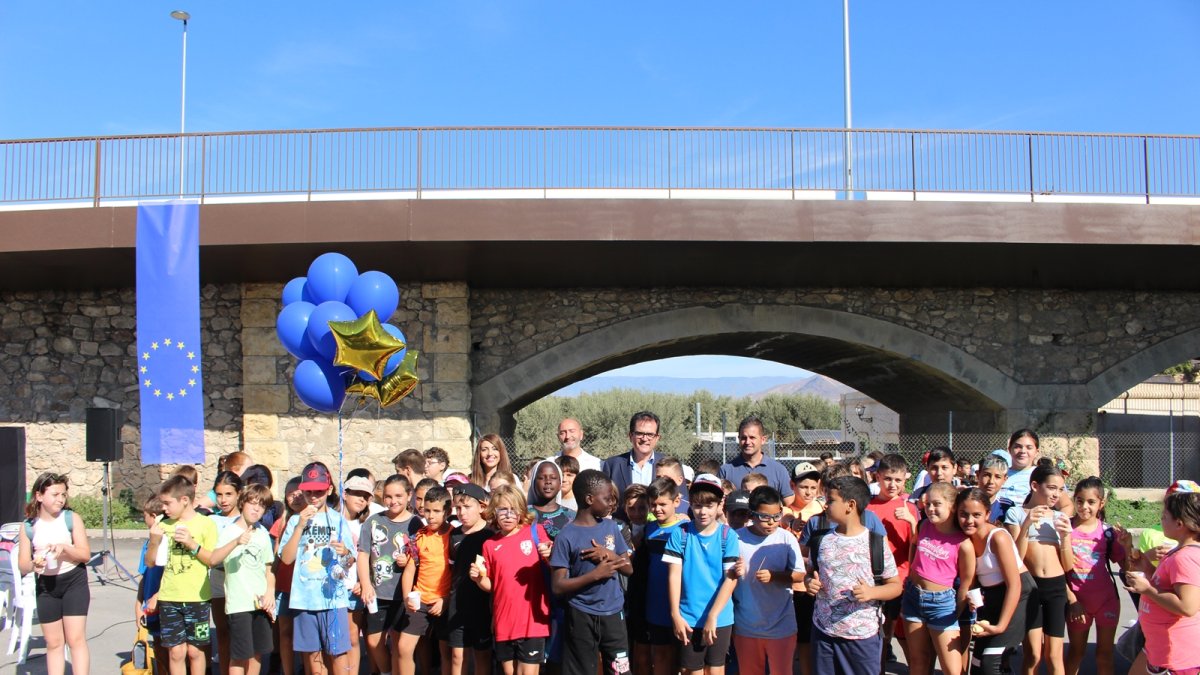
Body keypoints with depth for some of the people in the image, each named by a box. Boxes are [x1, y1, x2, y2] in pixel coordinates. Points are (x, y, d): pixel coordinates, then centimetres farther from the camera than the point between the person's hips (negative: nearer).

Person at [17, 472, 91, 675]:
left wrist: (65, 548, -26)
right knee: (53, 642, 10)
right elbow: (22, 565, 0)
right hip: (45, 586, 2)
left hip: (74, 583, -2)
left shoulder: (72, 518, -7)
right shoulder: (28, 527, -2)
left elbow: (85, 554, -7)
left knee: (76, 639, -5)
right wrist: (33, 564, -22)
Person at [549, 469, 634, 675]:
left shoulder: (611, 527, 5)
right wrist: (595, 574, -21)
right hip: (582, 617, -4)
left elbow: (628, 568, 9)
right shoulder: (567, 536, -10)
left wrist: (609, 555, -11)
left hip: (613, 614, 4)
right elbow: (558, 586, -13)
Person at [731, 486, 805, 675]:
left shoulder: (787, 539, -7)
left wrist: (773, 576, -23)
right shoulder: (737, 538, -6)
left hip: (781, 625, -1)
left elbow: (799, 575, -7)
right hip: (746, 625, 1)